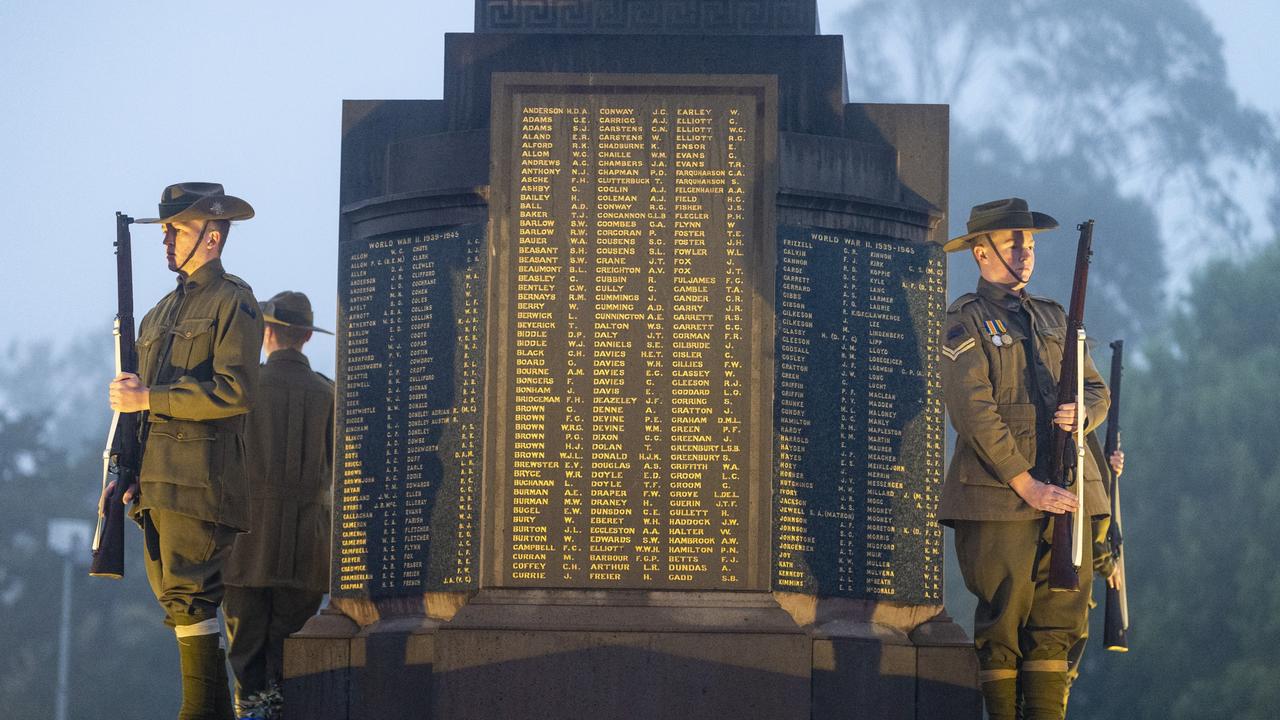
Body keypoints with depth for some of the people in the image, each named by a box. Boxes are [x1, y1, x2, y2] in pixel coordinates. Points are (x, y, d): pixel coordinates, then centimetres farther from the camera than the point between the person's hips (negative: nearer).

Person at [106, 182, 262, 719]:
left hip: (201, 471, -9)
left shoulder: (233, 302, -4)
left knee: (188, 594, -15)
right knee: (173, 595, 6)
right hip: (157, 478, 9)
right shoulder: (163, 311, 23)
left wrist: (148, 398, -15)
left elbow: (234, 391, -15)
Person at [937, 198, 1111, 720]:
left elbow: (1096, 388, 19)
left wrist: (1082, 412, -7)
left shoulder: (1053, 318, 19)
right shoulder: (966, 323, -2)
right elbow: (974, 412, -12)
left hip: (1065, 494, 6)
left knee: (1058, 621, 2)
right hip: (999, 499, -6)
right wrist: (1027, 485, -17)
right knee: (1003, 624, -3)